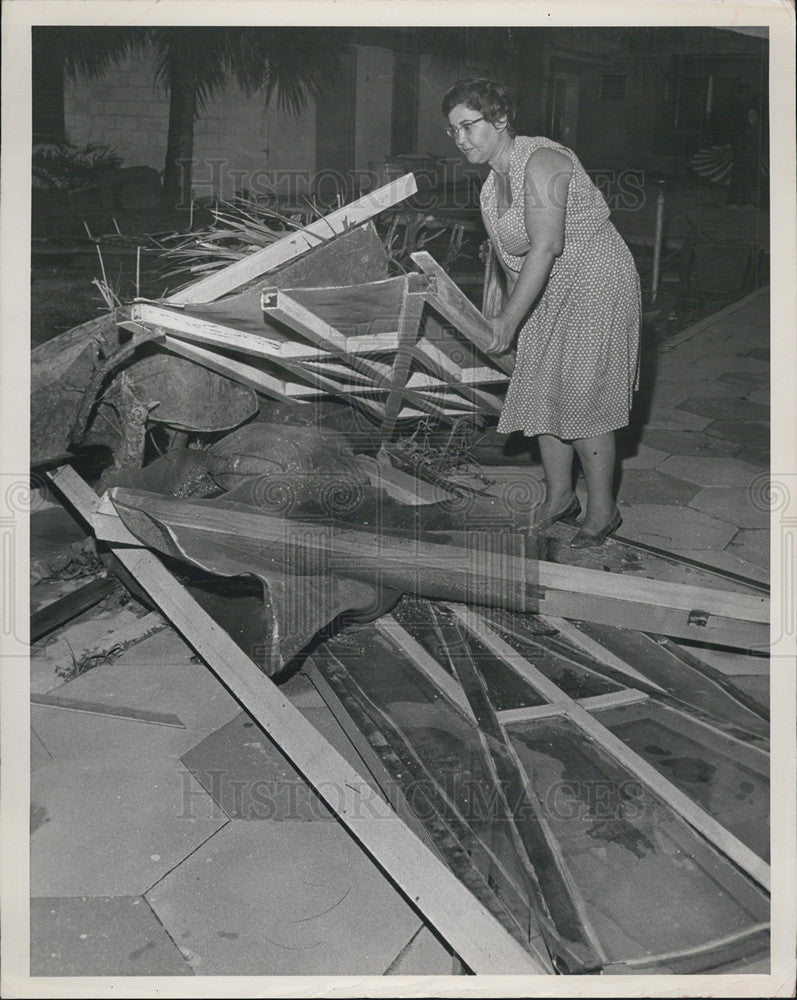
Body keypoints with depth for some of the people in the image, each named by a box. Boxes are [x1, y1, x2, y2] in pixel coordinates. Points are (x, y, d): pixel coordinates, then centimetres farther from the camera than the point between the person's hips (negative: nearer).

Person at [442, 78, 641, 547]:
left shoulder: (541, 162, -22)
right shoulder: (495, 181, 6)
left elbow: (544, 248, -29)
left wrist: (509, 318, -29)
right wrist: (509, 313, 12)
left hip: (596, 287, -9)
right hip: (548, 295, 9)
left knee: (582, 398, -6)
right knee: (542, 392, 9)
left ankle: (603, 509, 9)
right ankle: (560, 497, 24)